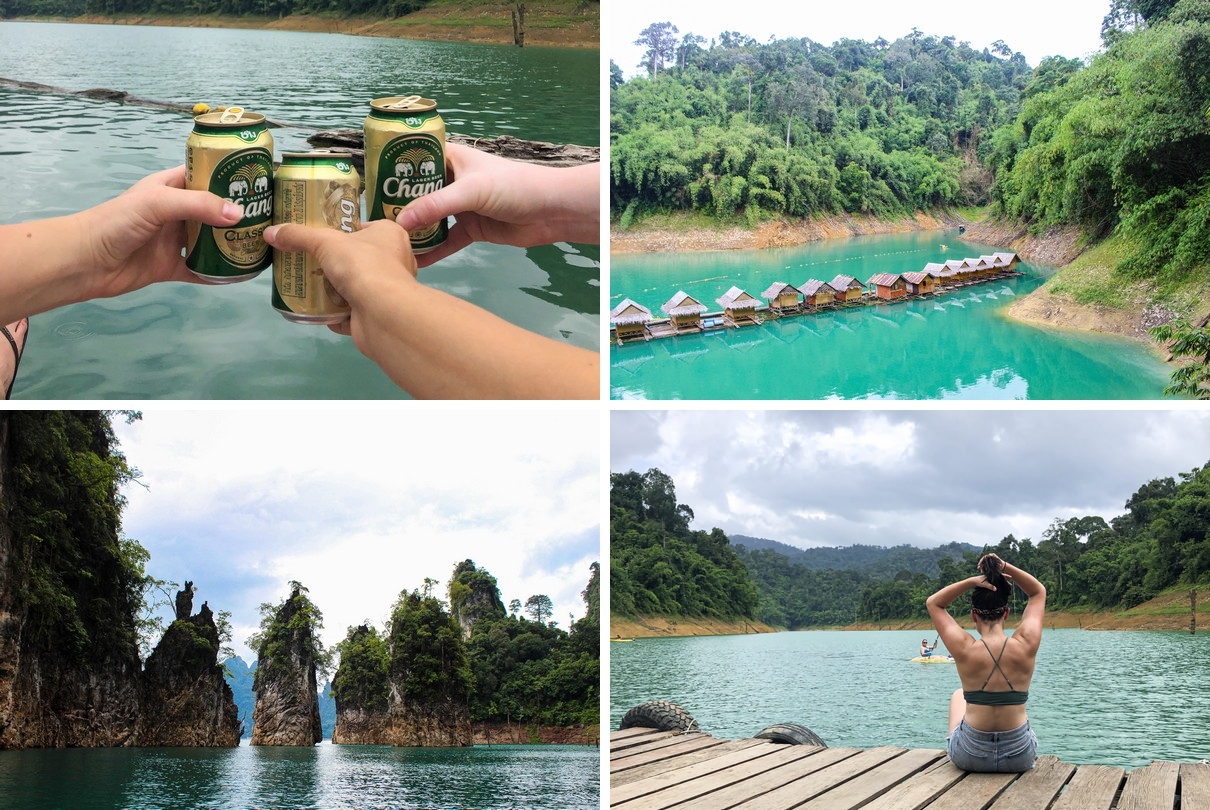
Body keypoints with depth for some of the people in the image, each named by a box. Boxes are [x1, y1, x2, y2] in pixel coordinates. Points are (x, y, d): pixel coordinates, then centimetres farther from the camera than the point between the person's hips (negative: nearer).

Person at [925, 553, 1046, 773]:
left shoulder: (965, 650, -18)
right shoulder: (1025, 646, -14)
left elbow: (933, 603, 0)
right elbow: (1039, 592, 3)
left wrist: (973, 581, -13)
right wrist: (1004, 567, -11)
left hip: (970, 757, -1)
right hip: (1019, 758, 1)